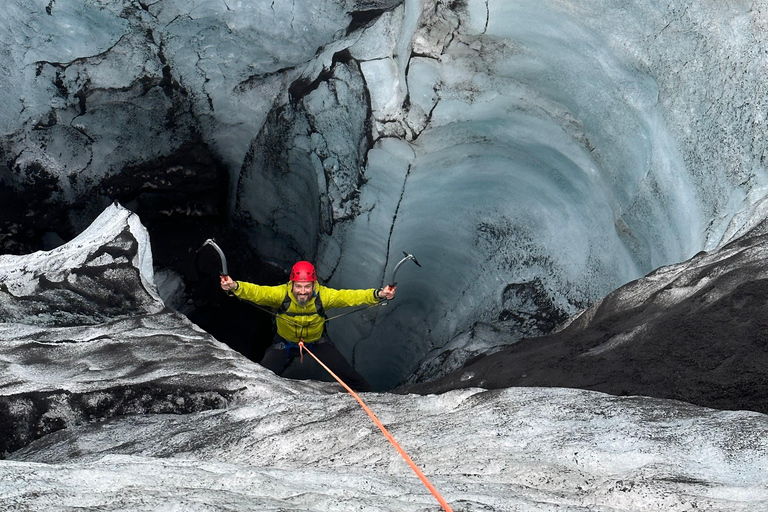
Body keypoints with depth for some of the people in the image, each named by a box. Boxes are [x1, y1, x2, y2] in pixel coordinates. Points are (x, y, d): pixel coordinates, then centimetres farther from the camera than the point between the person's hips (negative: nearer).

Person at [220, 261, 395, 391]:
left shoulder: (323, 295, -31)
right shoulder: (281, 293, -31)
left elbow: (350, 296, -38)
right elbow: (257, 292, -43)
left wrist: (378, 295, -53)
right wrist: (234, 286, -62)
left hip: (317, 340, 0)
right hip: (286, 342, 0)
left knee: (346, 373, 1)